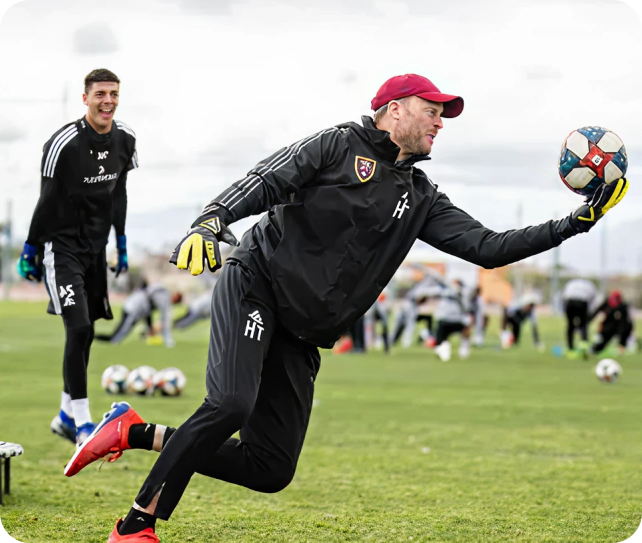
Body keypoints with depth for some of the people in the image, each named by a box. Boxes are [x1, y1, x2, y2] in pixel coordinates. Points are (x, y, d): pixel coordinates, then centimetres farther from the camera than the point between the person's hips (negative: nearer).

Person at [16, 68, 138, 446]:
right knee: (78, 328, -16)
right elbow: (47, 200, -11)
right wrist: (31, 249, -6)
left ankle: (66, 416, 23)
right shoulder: (63, 144, -19)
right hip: (62, 244, -7)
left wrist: (122, 243, 17)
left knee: (87, 333, 10)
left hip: (95, 245, 7)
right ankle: (82, 423, -10)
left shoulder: (124, 139, 1)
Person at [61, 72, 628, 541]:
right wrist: (210, 222, -28)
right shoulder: (340, 145, 1)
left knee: (271, 469, -1)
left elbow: (488, 247, 11)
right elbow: (262, 182, -8)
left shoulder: (421, 198, 17)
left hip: (301, 338, 7)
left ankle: (138, 433, 11)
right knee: (230, 405, -30)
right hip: (254, 285, -7)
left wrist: (577, 222, 3)